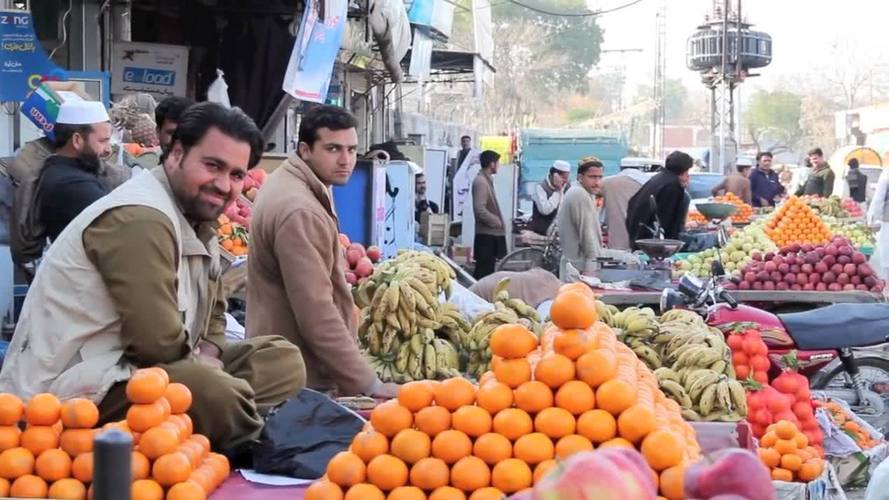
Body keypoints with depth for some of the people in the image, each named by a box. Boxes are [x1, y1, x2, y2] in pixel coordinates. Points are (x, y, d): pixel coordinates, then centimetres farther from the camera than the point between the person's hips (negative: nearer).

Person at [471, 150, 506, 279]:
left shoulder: (486, 180, 14)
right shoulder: (481, 182, -16)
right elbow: (480, 210, -25)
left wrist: (498, 221, 11)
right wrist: (497, 222, -15)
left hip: (491, 233, 10)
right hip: (487, 234, -10)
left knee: (487, 270, 13)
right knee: (484, 272, -8)